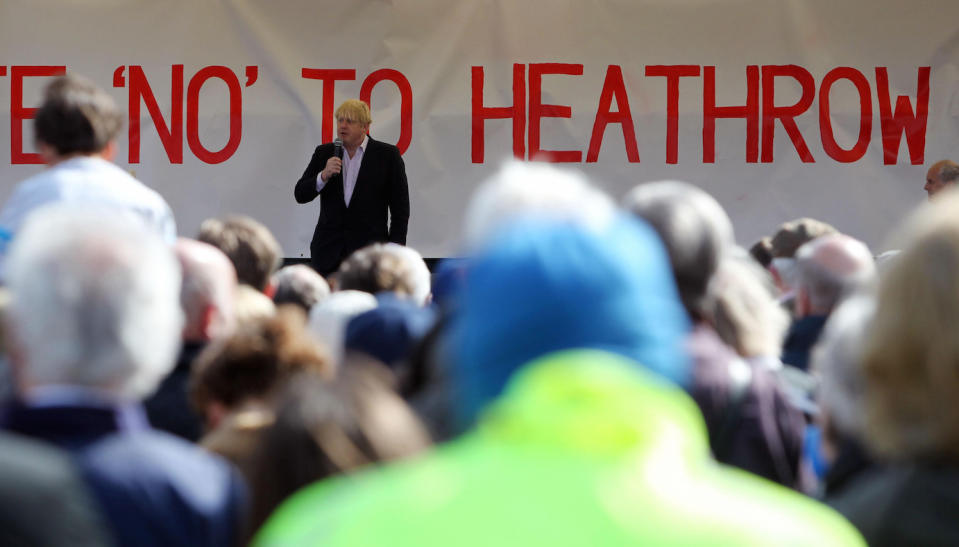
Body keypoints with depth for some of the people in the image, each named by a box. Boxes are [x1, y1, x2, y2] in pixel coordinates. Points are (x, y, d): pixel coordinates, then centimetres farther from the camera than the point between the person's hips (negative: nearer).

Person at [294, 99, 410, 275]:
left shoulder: (387, 155, 2)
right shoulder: (324, 153, 11)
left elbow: (400, 208, 2)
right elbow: (300, 195, 8)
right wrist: (324, 176, -11)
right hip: (329, 250, 3)